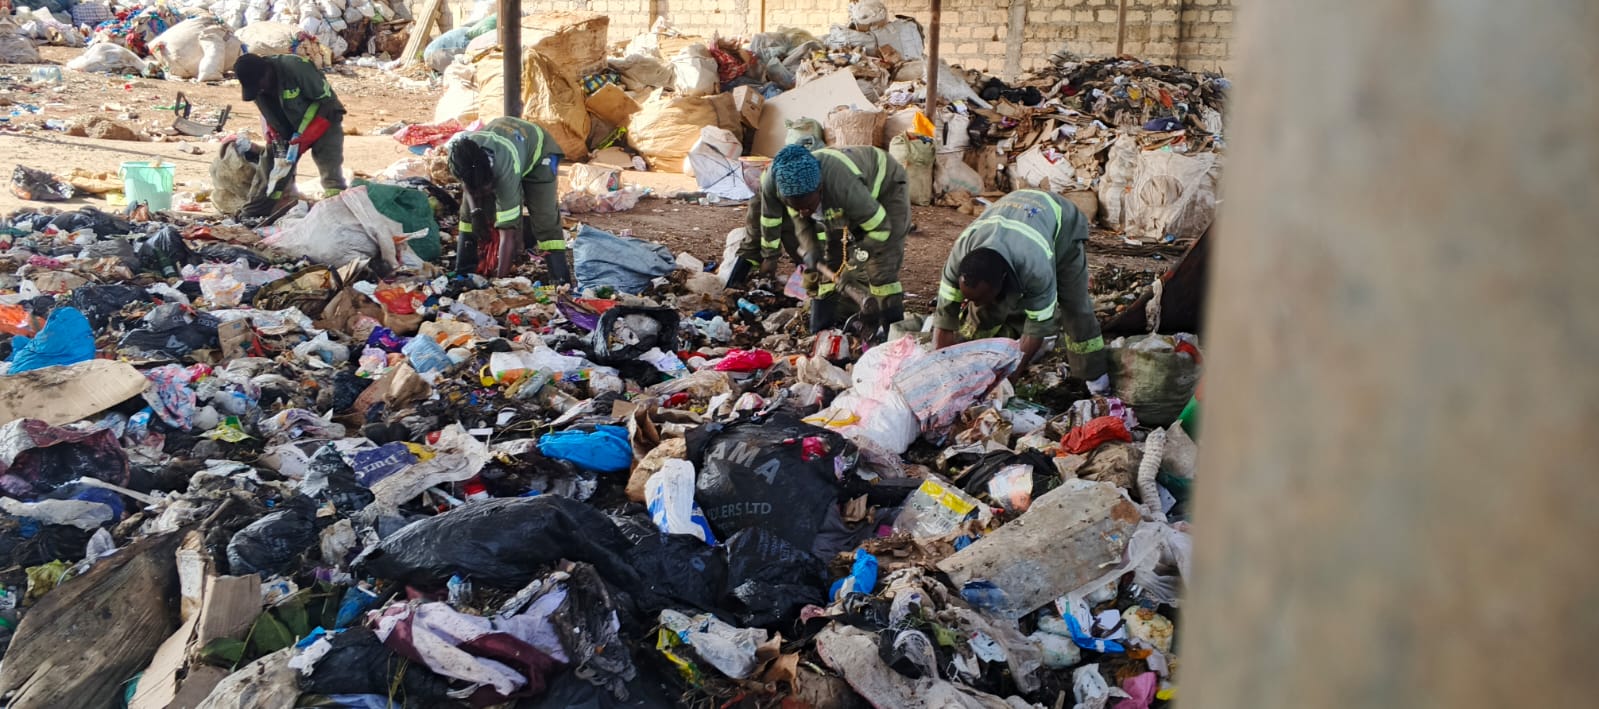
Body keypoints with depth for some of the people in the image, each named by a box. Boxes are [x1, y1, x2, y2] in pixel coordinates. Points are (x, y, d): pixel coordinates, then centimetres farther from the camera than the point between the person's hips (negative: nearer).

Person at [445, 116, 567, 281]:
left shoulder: (506, 169, -46)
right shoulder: (457, 148, -32)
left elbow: (508, 231, -43)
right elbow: (468, 181, -5)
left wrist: (500, 279, -43)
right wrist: (475, 211, -19)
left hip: (538, 150, -6)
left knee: (544, 219, -22)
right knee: (469, 209, 0)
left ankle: (562, 284, -20)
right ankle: (463, 274, 12)